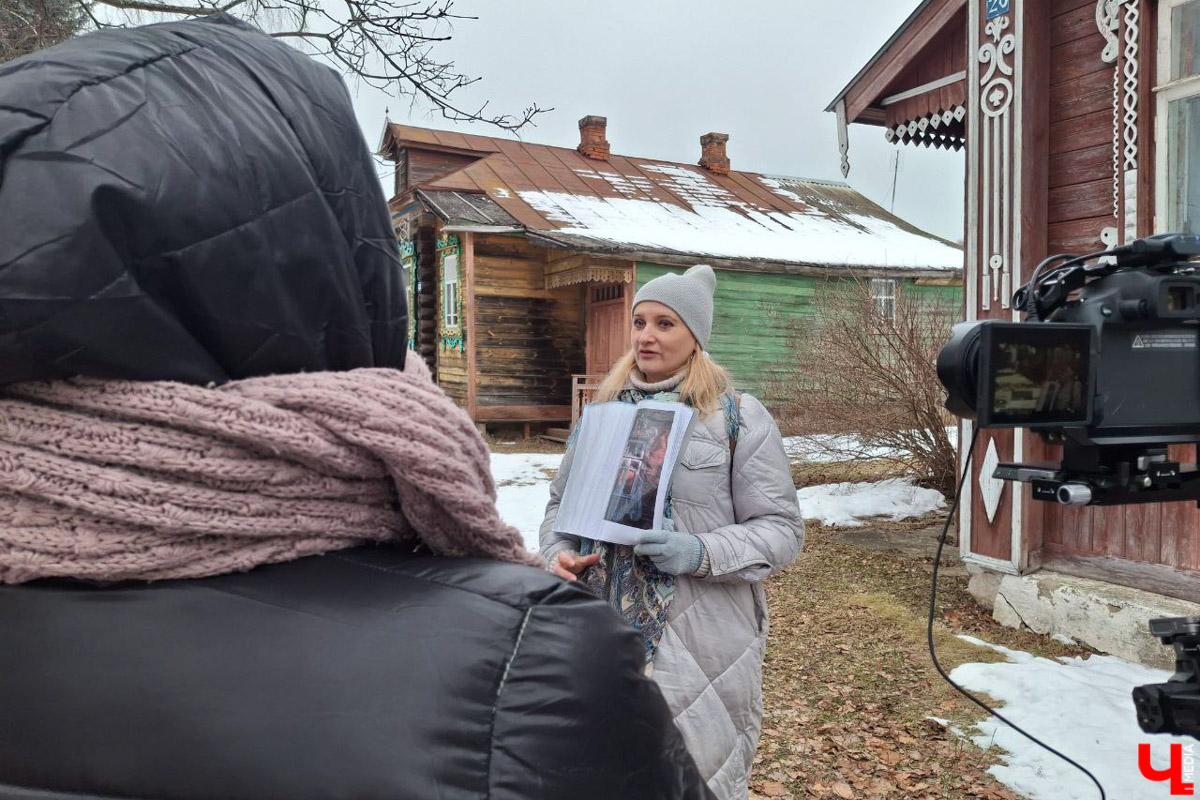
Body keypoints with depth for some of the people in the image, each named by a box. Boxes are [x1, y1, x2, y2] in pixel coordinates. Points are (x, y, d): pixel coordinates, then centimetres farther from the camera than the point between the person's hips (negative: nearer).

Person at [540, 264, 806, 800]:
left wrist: (701, 554, -21)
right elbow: (561, 503, 15)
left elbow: (781, 530, -6)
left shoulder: (739, 417, -4)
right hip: (606, 635, 4)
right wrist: (559, 554, -5)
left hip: (703, 643, -4)